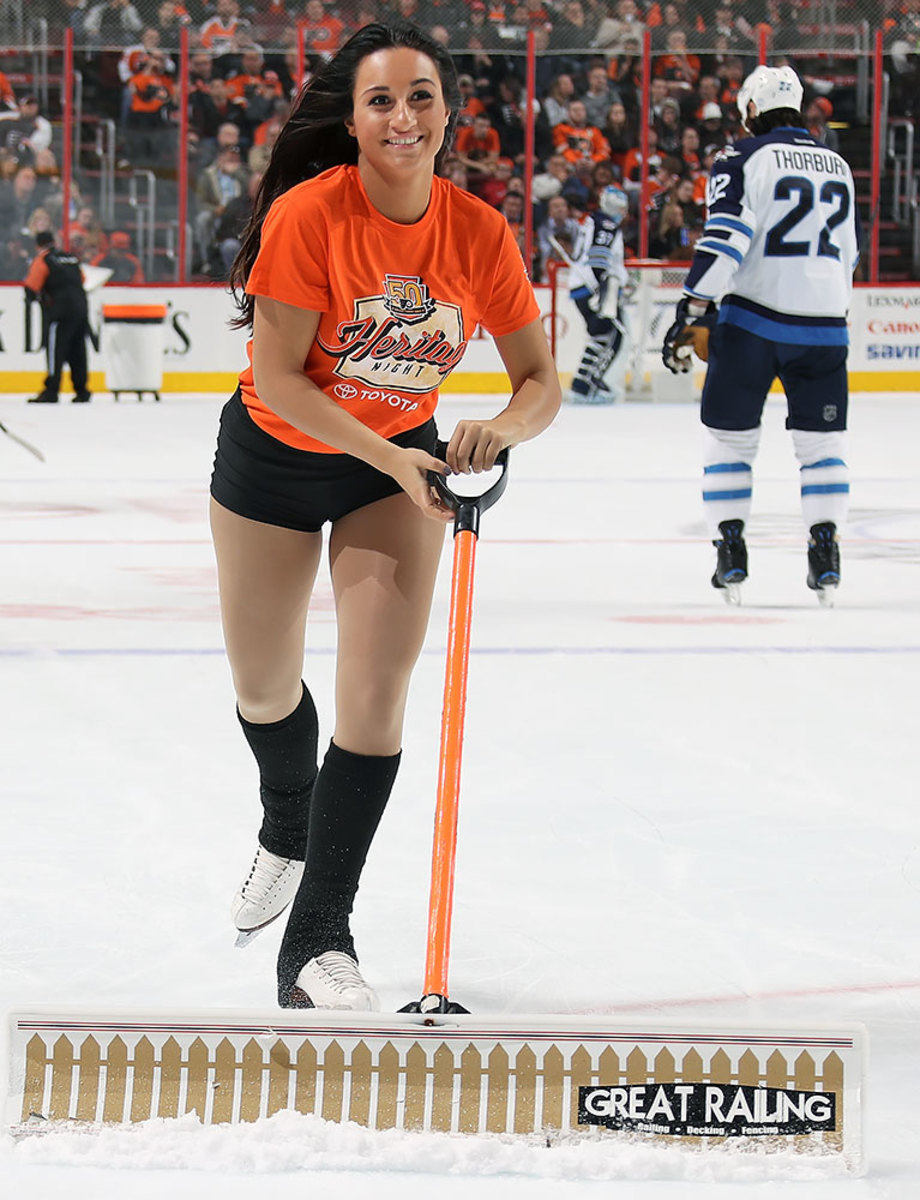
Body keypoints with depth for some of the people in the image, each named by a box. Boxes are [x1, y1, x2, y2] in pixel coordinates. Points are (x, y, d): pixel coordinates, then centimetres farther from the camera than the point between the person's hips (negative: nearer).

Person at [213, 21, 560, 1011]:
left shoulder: (477, 232, -15)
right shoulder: (308, 215, -25)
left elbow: (540, 381, -9)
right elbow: (277, 377, -24)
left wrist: (503, 427, -31)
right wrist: (389, 458, -31)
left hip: (402, 460, 1)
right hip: (275, 459, -1)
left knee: (375, 699, -11)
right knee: (265, 691, 15)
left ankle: (317, 937, 0)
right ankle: (287, 832, 49)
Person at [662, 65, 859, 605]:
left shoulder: (744, 159, -5)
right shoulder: (838, 165, 13)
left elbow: (726, 237, -16)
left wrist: (692, 310, -18)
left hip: (752, 317, -4)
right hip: (824, 325, 4)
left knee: (731, 435, 7)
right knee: (822, 439, 11)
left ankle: (731, 549, 1)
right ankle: (826, 551, 1)